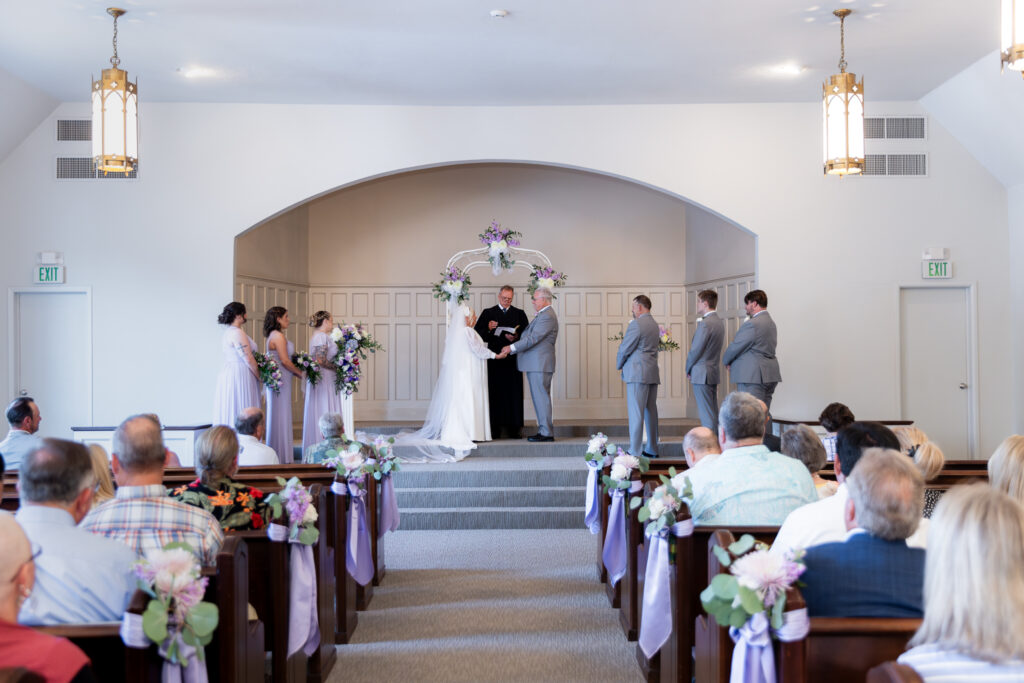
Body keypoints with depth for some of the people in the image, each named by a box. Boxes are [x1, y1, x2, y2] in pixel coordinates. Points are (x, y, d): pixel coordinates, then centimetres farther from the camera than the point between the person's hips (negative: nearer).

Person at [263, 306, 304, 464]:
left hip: (276, 379, 10)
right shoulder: (278, 336, -13)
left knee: (278, 416, 12)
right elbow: (285, 361, -17)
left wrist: (296, 372, 13)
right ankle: (281, 457, -1)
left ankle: (277, 455, 17)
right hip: (280, 380, -10)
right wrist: (300, 373, -5)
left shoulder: (273, 336, 16)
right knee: (280, 416, -5)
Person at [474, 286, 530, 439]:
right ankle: (495, 429, 0)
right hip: (494, 358, -1)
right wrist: (488, 329, -14)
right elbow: (477, 333, 4)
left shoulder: (519, 314, 13)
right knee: (494, 393, -2)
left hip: (513, 358, 1)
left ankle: (514, 429, 1)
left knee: (514, 393, -1)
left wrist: (516, 337, -12)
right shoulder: (488, 313, 11)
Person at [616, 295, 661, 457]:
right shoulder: (654, 325, 17)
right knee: (650, 410, 11)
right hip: (652, 373, 9)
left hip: (637, 373, -9)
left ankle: (635, 451, -8)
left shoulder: (636, 324, -12)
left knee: (636, 412, -8)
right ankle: (652, 449, 15)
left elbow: (624, 349, -10)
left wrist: (619, 365, 9)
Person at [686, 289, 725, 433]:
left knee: (706, 414, -7)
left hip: (702, 373, -9)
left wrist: (688, 370, 1)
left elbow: (695, 350, -15)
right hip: (714, 372, 9)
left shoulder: (705, 324, -18)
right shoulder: (720, 322, 12)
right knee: (713, 412, 12)